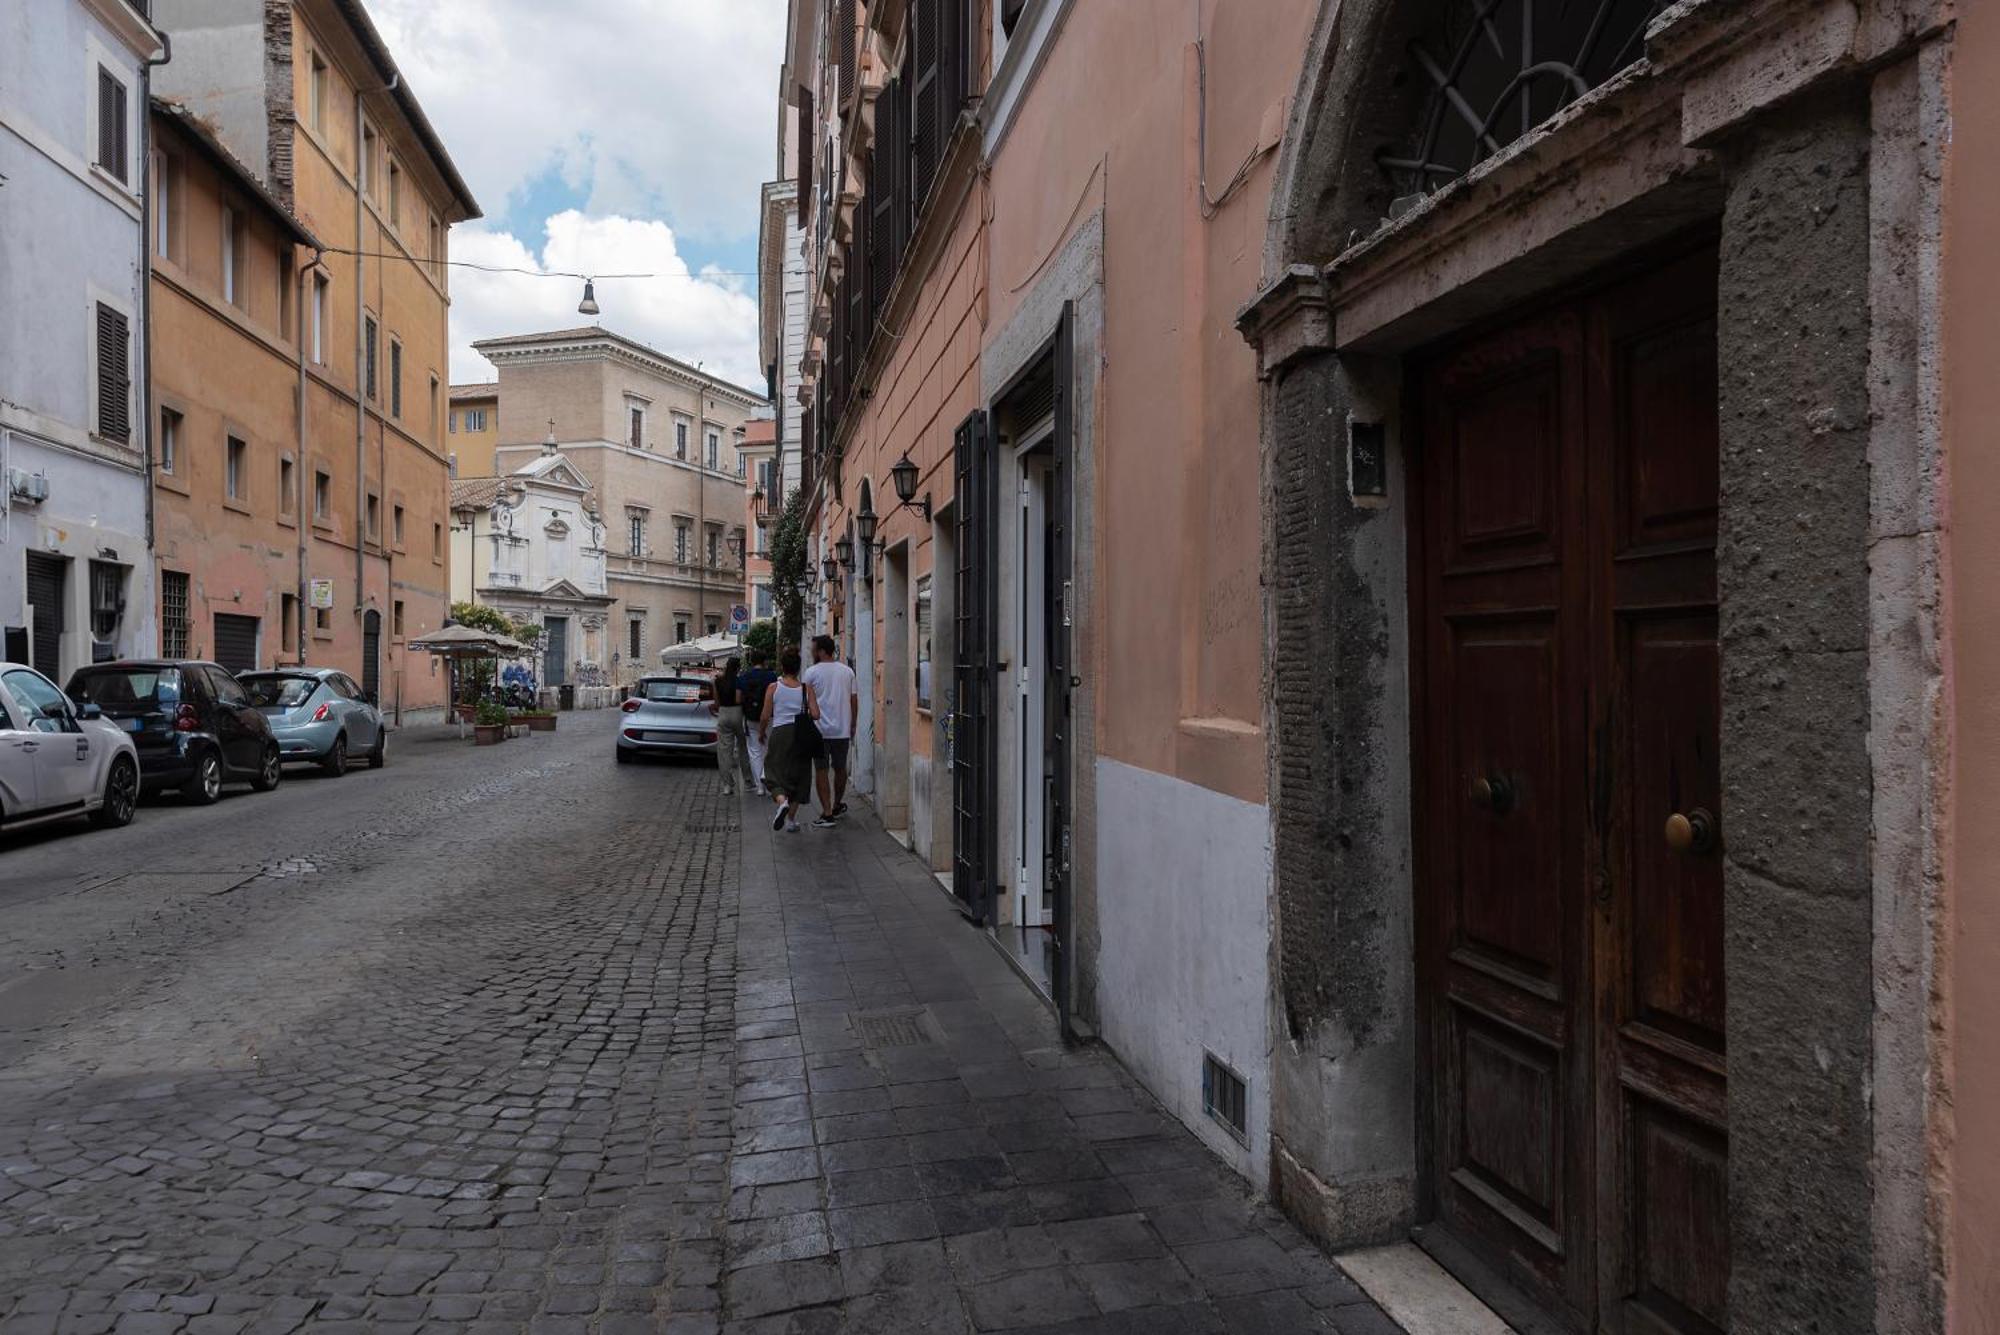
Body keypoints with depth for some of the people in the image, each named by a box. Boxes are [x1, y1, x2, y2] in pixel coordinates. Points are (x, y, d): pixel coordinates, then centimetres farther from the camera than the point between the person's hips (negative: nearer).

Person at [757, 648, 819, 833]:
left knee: (775, 774, 6)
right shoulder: (806, 688, -1)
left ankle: (782, 801, -26)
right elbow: (815, 715, -8)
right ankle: (791, 820, 14)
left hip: (779, 734, -2)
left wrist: (761, 732, 14)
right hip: (801, 735, 2)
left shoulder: (773, 688, -4)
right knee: (797, 775, 13)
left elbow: (766, 716, -4)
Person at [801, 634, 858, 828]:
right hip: (842, 729, 4)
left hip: (820, 729, -4)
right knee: (840, 769, 17)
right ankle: (838, 806, 31)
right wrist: (852, 725, 16)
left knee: (821, 770, 0)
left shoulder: (812, 672, -6)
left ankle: (827, 813, -5)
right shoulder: (847, 671, 5)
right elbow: (854, 701, 7)